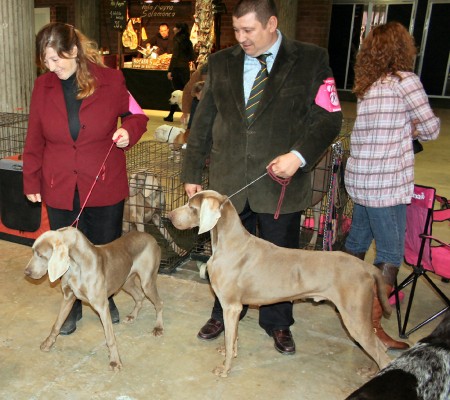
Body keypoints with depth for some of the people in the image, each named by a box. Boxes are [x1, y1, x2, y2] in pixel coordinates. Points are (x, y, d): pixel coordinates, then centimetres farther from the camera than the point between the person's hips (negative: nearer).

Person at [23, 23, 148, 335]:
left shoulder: (111, 80, -8)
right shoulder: (43, 86, -1)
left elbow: (136, 115, 5)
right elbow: (35, 139, 5)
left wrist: (128, 131, -18)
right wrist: (31, 181, 6)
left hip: (104, 184, -1)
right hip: (59, 188, 2)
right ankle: (73, 307, 35)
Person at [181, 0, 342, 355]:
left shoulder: (311, 60, -3)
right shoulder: (220, 63, 6)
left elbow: (329, 118, -5)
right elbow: (203, 122, 9)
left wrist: (299, 155, -20)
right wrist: (192, 172, 8)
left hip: (281, 182, -2)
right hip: (227, 183, 3)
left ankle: (277, 324, 37)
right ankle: (223, 314, 41)